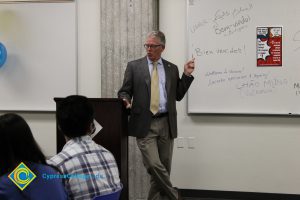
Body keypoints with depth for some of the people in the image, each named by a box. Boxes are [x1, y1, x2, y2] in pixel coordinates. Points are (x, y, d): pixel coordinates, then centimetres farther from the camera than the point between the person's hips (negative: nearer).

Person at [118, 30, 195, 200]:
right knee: (154, 165, -14)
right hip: (145, 124, -3)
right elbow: (124, 92, 5)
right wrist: (126, 101, -17)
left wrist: (187, 75, 3)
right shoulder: (134, 66, 5)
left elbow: (178, 96, 12)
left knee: (164, 167, 7)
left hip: (166, 124, 3)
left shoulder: (172, 68, 11)